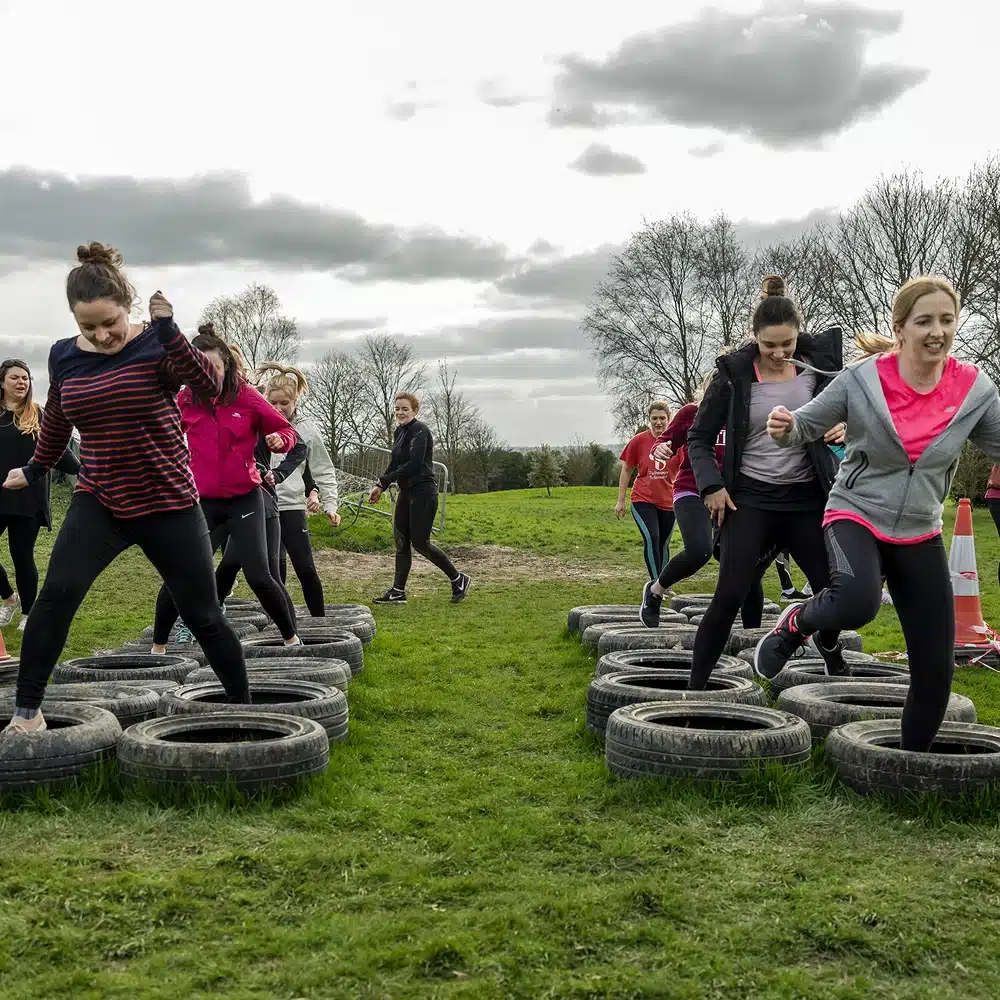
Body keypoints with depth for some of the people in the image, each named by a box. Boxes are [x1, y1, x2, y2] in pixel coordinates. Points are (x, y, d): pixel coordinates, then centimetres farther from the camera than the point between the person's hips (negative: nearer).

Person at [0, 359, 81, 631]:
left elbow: (58, 451, -2)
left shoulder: (38, 415, 3)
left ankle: (28, 613, 19)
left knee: (22, 556, 3)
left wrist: (80, 470, -16)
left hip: (27, 499, -3)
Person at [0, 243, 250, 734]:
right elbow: (56, 421, 19)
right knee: (57, 592, -19)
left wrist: (168, 329, -35)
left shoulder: (155, 344, -9)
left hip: (168, 504, -2)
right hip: (98, 502, 2)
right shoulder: (64, 356, 1)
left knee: (203, 616, 4)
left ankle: (244, 706, 23)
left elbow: (209, 382, -27)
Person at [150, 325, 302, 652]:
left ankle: (291, 639, 11)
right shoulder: (185, 400, -2)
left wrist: (279, 439, -19)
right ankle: (158, 647, 14)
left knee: (259, 576, -7)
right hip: (203, 502, 2)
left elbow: (286, 430, 2)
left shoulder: (247, 397, -7)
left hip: (244, 499, -2)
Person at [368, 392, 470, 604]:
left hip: (423, 493, -9)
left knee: (420, 542, -6)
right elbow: (394, 463, 16)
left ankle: (459, 580, 8)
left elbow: (414, 464, -22)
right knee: (401, 540, 7)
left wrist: (384, 482, -17)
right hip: (407, 492, 9)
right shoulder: (400, 430, 14)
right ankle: (398, 592, 12)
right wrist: (380, 486, 2)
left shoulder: (419, 430, -14)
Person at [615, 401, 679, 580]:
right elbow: (626, 470, 3)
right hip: (643, 500, -2)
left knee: (663, 544, 13)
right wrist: (621, 500, 2)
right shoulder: (639, 441, -6)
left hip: (668, 502, 2)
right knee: (651, 538, -20)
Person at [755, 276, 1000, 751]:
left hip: (920, 535, 3)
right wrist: (784, 428, -26)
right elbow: (805, 426, -4)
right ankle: (797, 621, -1)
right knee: (856, 603, -37)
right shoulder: (862, 380, -14)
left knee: (936, 665, 3)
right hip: (857, 516, -3)